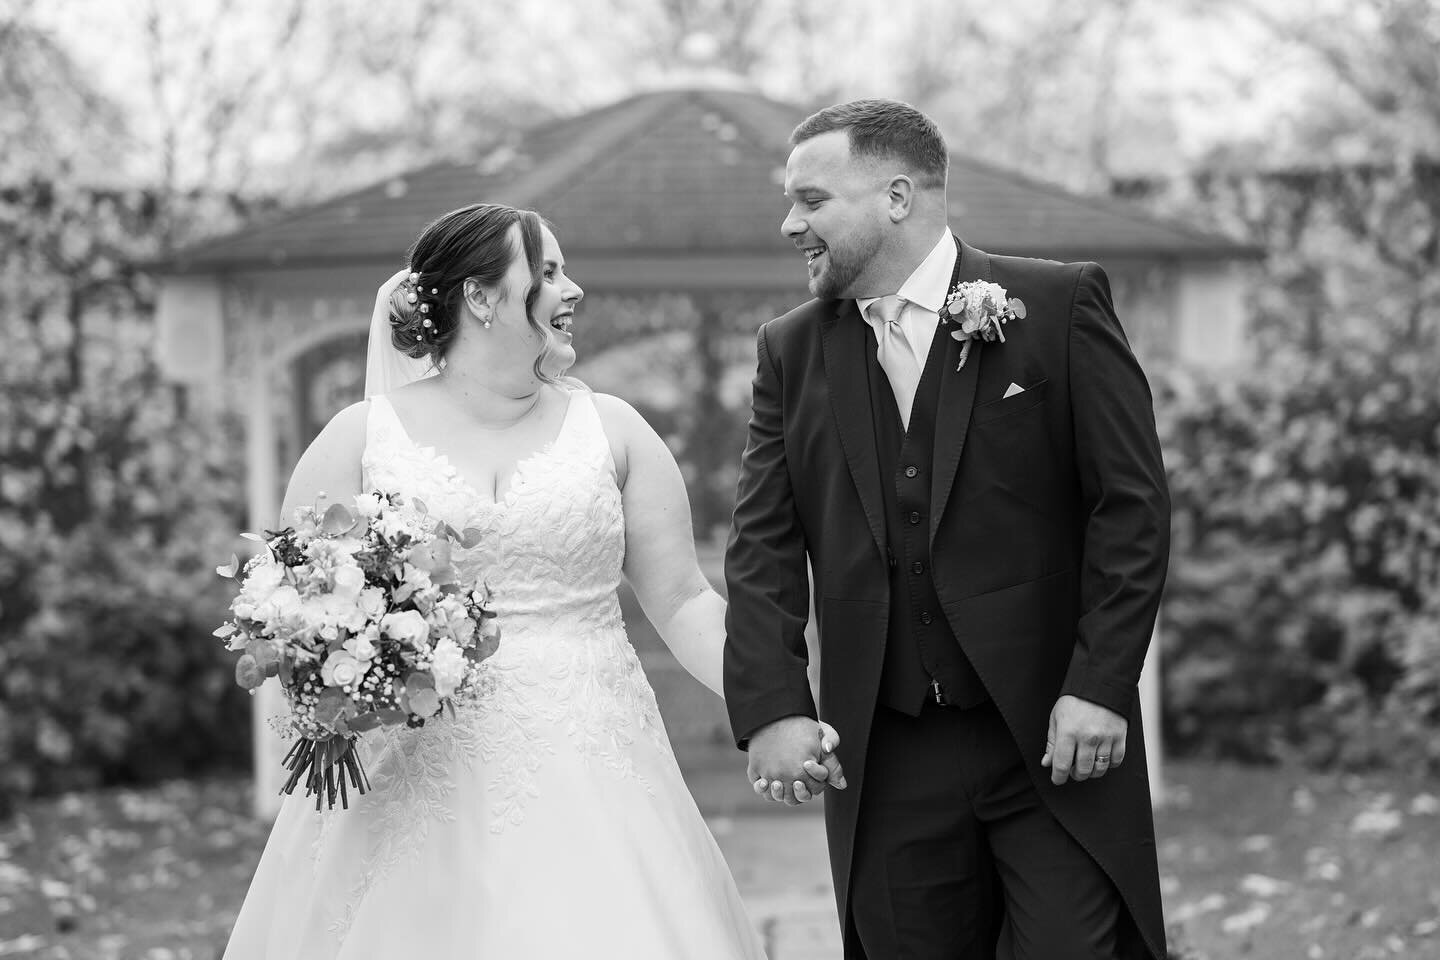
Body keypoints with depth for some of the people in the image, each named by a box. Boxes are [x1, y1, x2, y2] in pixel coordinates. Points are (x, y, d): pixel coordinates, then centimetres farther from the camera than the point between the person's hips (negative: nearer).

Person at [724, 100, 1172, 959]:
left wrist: (1100, 687, -12)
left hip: (1056, 740, -3)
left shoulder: (1062, 305, -1)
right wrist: (772, 707, -9)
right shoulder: (792, 351, 10)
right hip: (885, 766, 3)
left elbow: (1133, 505, -4)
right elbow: (765, 545, 4)